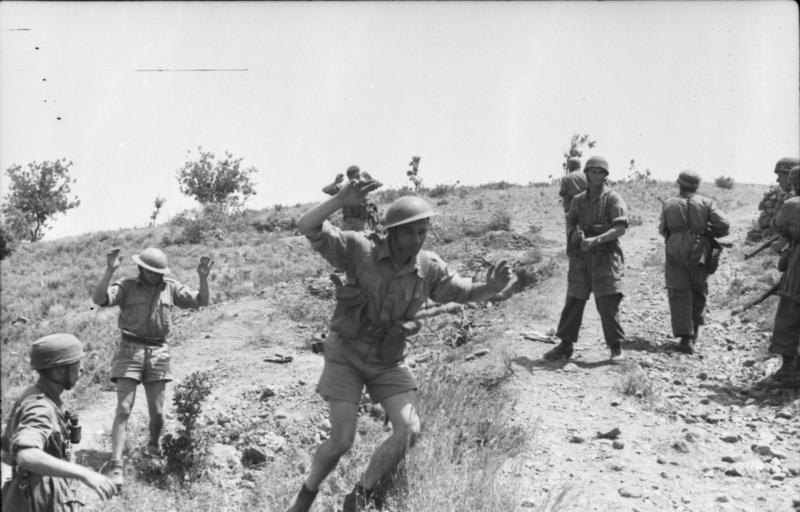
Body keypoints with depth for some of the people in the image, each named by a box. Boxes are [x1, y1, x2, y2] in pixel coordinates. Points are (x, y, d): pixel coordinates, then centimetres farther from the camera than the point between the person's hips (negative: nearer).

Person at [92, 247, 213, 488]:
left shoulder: (170, 287, 8)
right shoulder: (126, 287, -1)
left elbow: (201, 302, 8)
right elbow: (99, 299, -17)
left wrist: (203, 277, -7)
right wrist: (109, 270, -28)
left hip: (158, 352, 3)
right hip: (130, 349, -3)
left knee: (157, 412, 6)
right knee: (124, 409, -9)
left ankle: (153, 448, 34)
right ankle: (116, 465, -10)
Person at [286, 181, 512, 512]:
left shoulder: (428, 268, -12)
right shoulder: (361, 249, -21)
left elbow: (466, 293, 2)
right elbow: (306, 228, -27)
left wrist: (492, 287, -21)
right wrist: (341, 201, -44)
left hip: (388, 361, 3)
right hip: (346, 355, -3)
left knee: (408, 430, -13)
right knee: (341, 441, -7)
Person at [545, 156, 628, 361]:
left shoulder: (613, 198, -1)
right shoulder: (578, 200, 14)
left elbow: (621, 228, -11)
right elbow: (570, 225, 10)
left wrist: (595, 240, -21)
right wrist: (576, 234, -14)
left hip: (605, 256, -4)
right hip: (580, 257, 4)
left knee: (608, 303, -8)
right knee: (573, 301, 7)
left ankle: (616, 347, 3)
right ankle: (566, 345, 16)